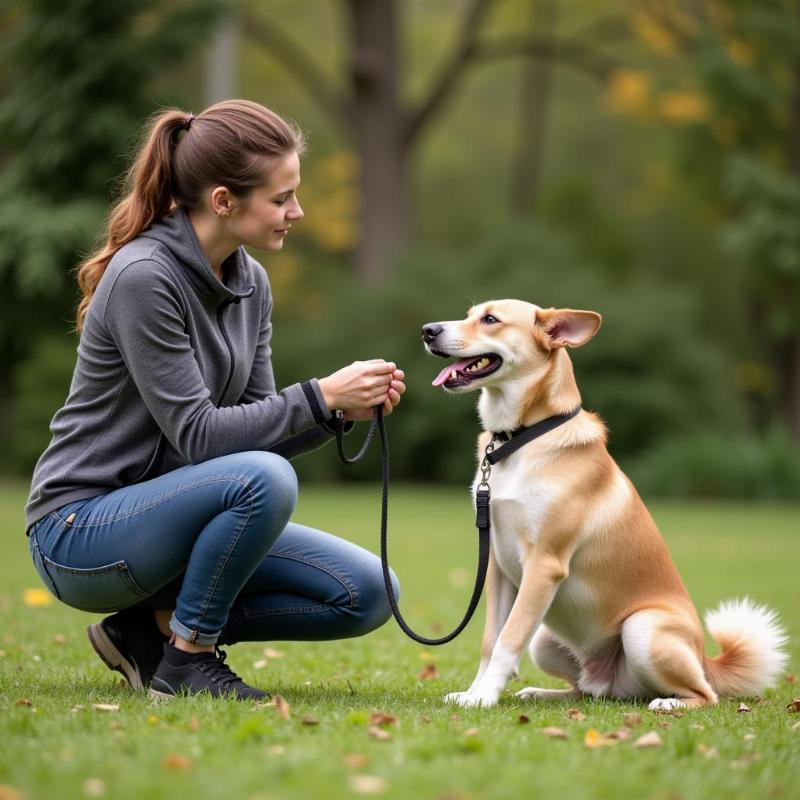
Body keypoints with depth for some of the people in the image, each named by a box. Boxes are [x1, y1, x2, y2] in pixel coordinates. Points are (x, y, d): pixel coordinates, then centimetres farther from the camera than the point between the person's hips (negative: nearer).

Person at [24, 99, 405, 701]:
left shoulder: (250, 282, 5)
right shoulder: (143, 277, -21)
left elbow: (257, 429, 6)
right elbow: (196, 435, -22)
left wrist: (344, 409, -11)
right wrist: (320, 397, -22)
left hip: (165, 515, 8)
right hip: (80, 532, -8)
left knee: (366, 594, -5)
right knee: (264, 480, -34)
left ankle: (157, 626, 6)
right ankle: (186, 659, -13)